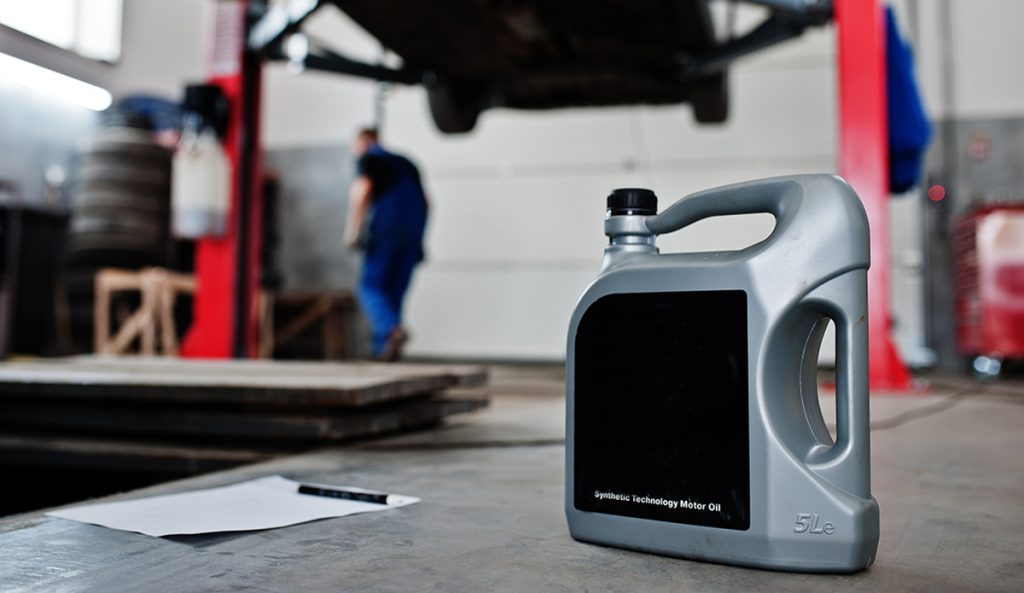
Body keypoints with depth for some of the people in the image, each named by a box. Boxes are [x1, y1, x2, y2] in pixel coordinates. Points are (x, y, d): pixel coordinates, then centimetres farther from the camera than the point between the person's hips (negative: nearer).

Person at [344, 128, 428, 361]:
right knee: (395, 291, 7)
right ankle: (383, 349, 1)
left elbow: (362, 189, -12)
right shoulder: (404, 162, 27)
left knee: (370, 285, -2)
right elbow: (424, 201, 26)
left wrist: (352, 227, -11)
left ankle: (392, 328, -27)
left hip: (386, 225, -6)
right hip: (414, 229, 6)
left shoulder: (368, 159, 7)